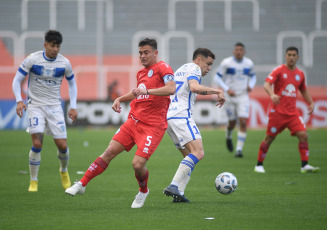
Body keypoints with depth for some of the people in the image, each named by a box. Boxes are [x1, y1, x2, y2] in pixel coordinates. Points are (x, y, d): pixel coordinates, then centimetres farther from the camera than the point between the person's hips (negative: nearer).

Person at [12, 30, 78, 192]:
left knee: (62, 145, -5)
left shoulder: (64, 63, -2)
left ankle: (64, 171, 28)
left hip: (55, 106, 2)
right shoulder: (32, 60, -9)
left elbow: (72, 84, 14)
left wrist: (73, 107, 6)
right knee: (37, 143, -18)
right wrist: (19, 101, -17)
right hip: (35, 105, -2)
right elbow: (17, 81, -3)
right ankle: (33, 181, -1)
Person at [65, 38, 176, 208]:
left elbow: (171, 89, -25)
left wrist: (147, 91, -35)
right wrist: (120, 99, 20)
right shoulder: (141, 73, 17)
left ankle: (143, 192, 15)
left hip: (153, 126, -7)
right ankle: (82, 184, 1)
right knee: (110, 152, -4)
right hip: (134, 120, 7)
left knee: (138, 164, -16)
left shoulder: (163, 68, -7)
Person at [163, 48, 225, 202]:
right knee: (198, 153, -19)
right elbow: (194, 87, -22)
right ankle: (174, 186, -29)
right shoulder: (193, 69, -1)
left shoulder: (181, 69, 29)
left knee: (190, 157, 10)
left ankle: (178, 193, -3)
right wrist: (217, 91, -17)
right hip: (181, 115, -10)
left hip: (168, 117, 10)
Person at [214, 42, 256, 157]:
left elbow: (253, 76, 18)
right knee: (232, 123, 6)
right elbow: (218, 78, -3)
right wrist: (227, 89, -14)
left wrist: (251, 86, -2)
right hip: (230, 96, -1)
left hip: (243, 96, 1)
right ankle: (228, 136, 42)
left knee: (243, 122, -12)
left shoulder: (249, 63, 2)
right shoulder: (226, 63, -8)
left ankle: (239, 149, -7)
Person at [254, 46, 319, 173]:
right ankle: (259, 165, 16)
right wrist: (272, 94, -36)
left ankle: (305, 165, -8)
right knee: (269, 138, 1)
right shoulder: (279, 70, -4)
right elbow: (266, 84, -17)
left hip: (292, 112, 4)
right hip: (277, 111, -4)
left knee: (303, 135, -11)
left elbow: (304, 90, 27)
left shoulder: (300, 74, 11)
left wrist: (311, 103, 15)